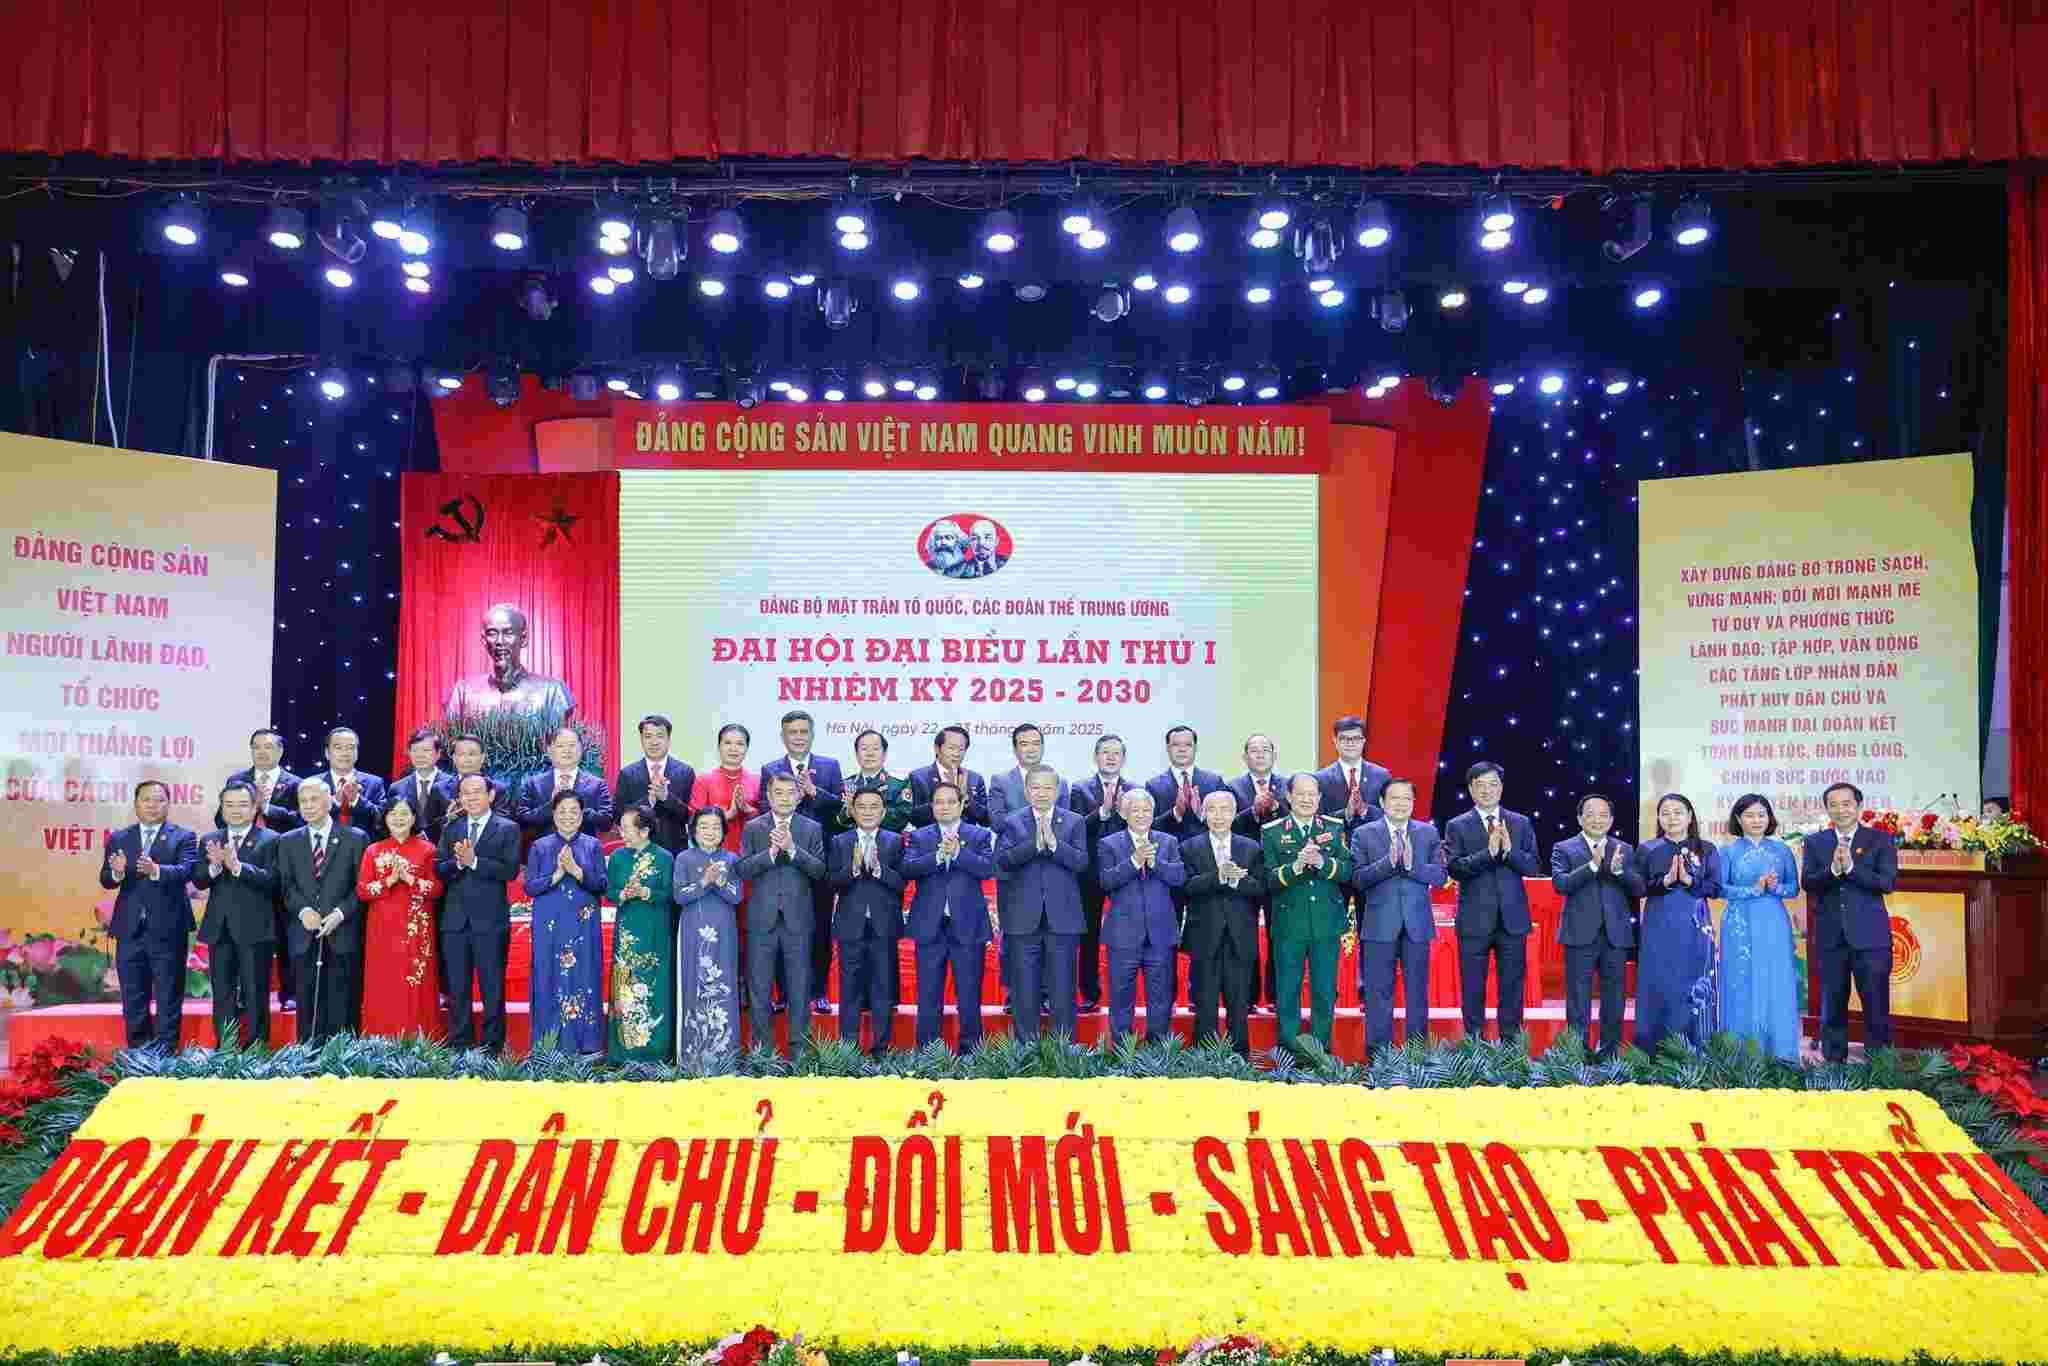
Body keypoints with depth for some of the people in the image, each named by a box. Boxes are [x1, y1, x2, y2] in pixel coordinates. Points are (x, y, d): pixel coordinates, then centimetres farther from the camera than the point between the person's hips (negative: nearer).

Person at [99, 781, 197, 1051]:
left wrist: (156, 871, -33)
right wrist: (116, 872, -22)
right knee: (133, 999, 10)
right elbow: (105, 880, 1)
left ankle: (165, 1055, 6)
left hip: (168, 929, -3)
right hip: (129, 929, 3)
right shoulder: (118, 839, 11)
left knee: (168, 998, 1)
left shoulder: (183, 837, 1)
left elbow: (186, 871, -15)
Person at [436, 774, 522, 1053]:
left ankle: (492, 1049, 7)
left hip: (491, 920, -4)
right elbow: (439, 870, 5)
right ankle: (458, 1049, 16)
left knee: (493, 989, 0)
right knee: (457, 989, 9)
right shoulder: (451, 828, 14)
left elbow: (510, 870, -11)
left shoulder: (508, 828, 1)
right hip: (455, 919, 4)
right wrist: (457, 862, -14)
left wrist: (474, 861, -17)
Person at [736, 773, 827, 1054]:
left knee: (799, 986, 4)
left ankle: (800, 1047, 12)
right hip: (762, 919, 0)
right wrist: (772, 851, -18)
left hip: (797, 919, 0)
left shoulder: (812, 829, 5)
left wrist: (791, 848, -17)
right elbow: (743, 869, -5)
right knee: (759, 986, 5)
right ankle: (762, 1048, 14)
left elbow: (819, 870, -5)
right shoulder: (752, 828, 6)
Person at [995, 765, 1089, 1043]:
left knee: (1062, 988, 4)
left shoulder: (1075, 822, 6)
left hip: (1062, 918, 0)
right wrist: (1035, 844, -21)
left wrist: (1053, 842, -19)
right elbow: (1003, 860, -10)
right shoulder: (1012, 822, 5)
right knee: (1024, 989, 6)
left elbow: (1081, 862, -7)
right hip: (1023, 918, 0)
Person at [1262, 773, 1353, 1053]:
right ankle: (1289, 1049, 14)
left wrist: (1323, 862, -20)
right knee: (1287, 991, 5)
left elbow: (1346, 872, -2)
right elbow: (1269, 880, -7)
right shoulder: (1272, 832, 1)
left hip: (1327, 922, 1)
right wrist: (1295, 867, -24)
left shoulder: (1335, 828, 6)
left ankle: (1321, 1049, 17)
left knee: (1325, 992, 7)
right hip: (1288, 922, -1)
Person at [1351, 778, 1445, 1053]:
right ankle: (1378, 1050, 11)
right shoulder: (1364, 834, 3)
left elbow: (1440, 876, 0)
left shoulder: (1428, 833, 8)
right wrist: (1388, 862, -19)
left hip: (1417, 924, 2)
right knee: (1379, 992, 3)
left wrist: (1411, 865, -16)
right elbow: (1358, 878, -7)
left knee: (1418, 991, 7)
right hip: (1380, 924, -1)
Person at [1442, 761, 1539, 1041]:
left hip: (1512, 918, 2)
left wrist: (1509, 850, -17)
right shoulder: (1457, 826, 2)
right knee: (1472, 988, 4)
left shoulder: (1521, 824, 8)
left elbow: (1533, 866, 0)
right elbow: (1454, 868, -10)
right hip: (1475, 920, -2)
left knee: (1512, 985, 6)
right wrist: (1488, 852, -21)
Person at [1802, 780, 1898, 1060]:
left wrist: (1851, 867, -20)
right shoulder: (1814, 843, 8)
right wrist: (1833, 869, -22)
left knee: (1877, 1006, -1)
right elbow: (1807, 883, -4)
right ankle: (1833, 1064, 18)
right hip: (1830, 937, 2)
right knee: (1832, 1009, 9)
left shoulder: (1880, 840, 2)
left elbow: (1888, 882, -9)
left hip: (1870, 936, -2)